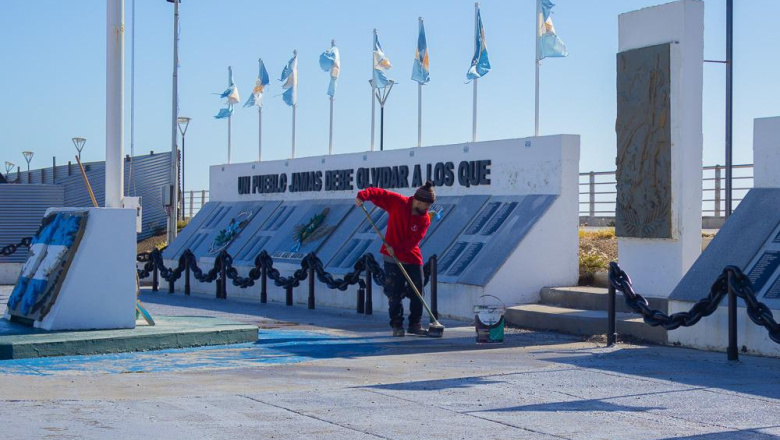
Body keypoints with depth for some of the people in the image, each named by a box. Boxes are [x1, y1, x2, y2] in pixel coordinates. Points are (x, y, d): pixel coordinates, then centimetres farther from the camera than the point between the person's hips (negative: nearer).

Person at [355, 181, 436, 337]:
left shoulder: (425, 219, -5)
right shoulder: (398, 202, -8)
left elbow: (414, 240, -14)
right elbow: (379, 193, -7)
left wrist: (397, 248, -27)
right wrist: (363, 195, -25)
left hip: (412, 259, 2)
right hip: (392, 259, -2)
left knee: (417, 293, 2)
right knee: (394, 294, -1)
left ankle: (415, 324, 14)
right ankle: (397, 325, 9)